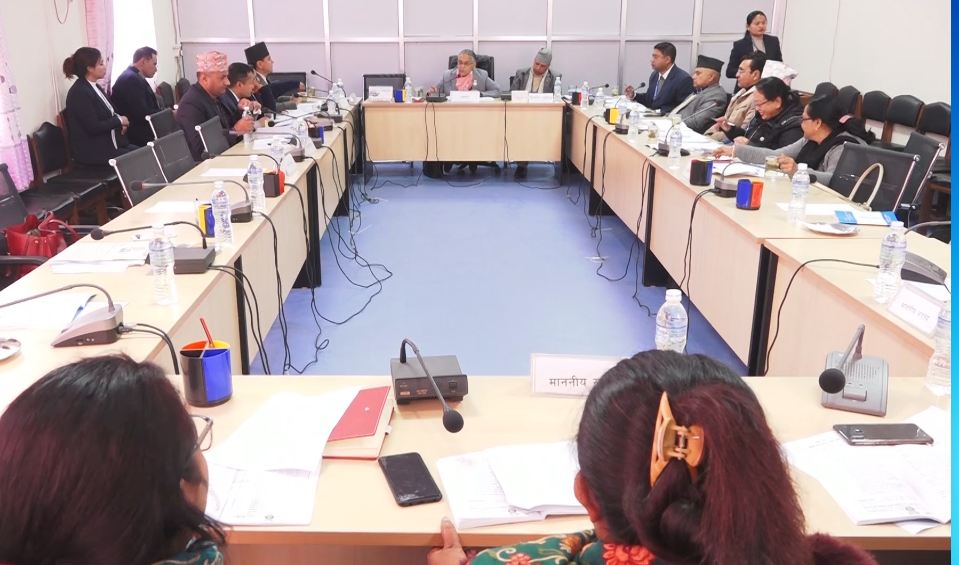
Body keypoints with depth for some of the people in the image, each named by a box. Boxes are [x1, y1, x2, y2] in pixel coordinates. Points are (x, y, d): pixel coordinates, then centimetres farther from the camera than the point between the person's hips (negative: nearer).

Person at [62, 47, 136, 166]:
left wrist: (119, 123, -2)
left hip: (110, 143, 9)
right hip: (92, 151, -9)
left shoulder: (95, 87, 12)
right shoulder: (79, 93, -16)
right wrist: (119, 120, -9)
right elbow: (93, 127, -21)